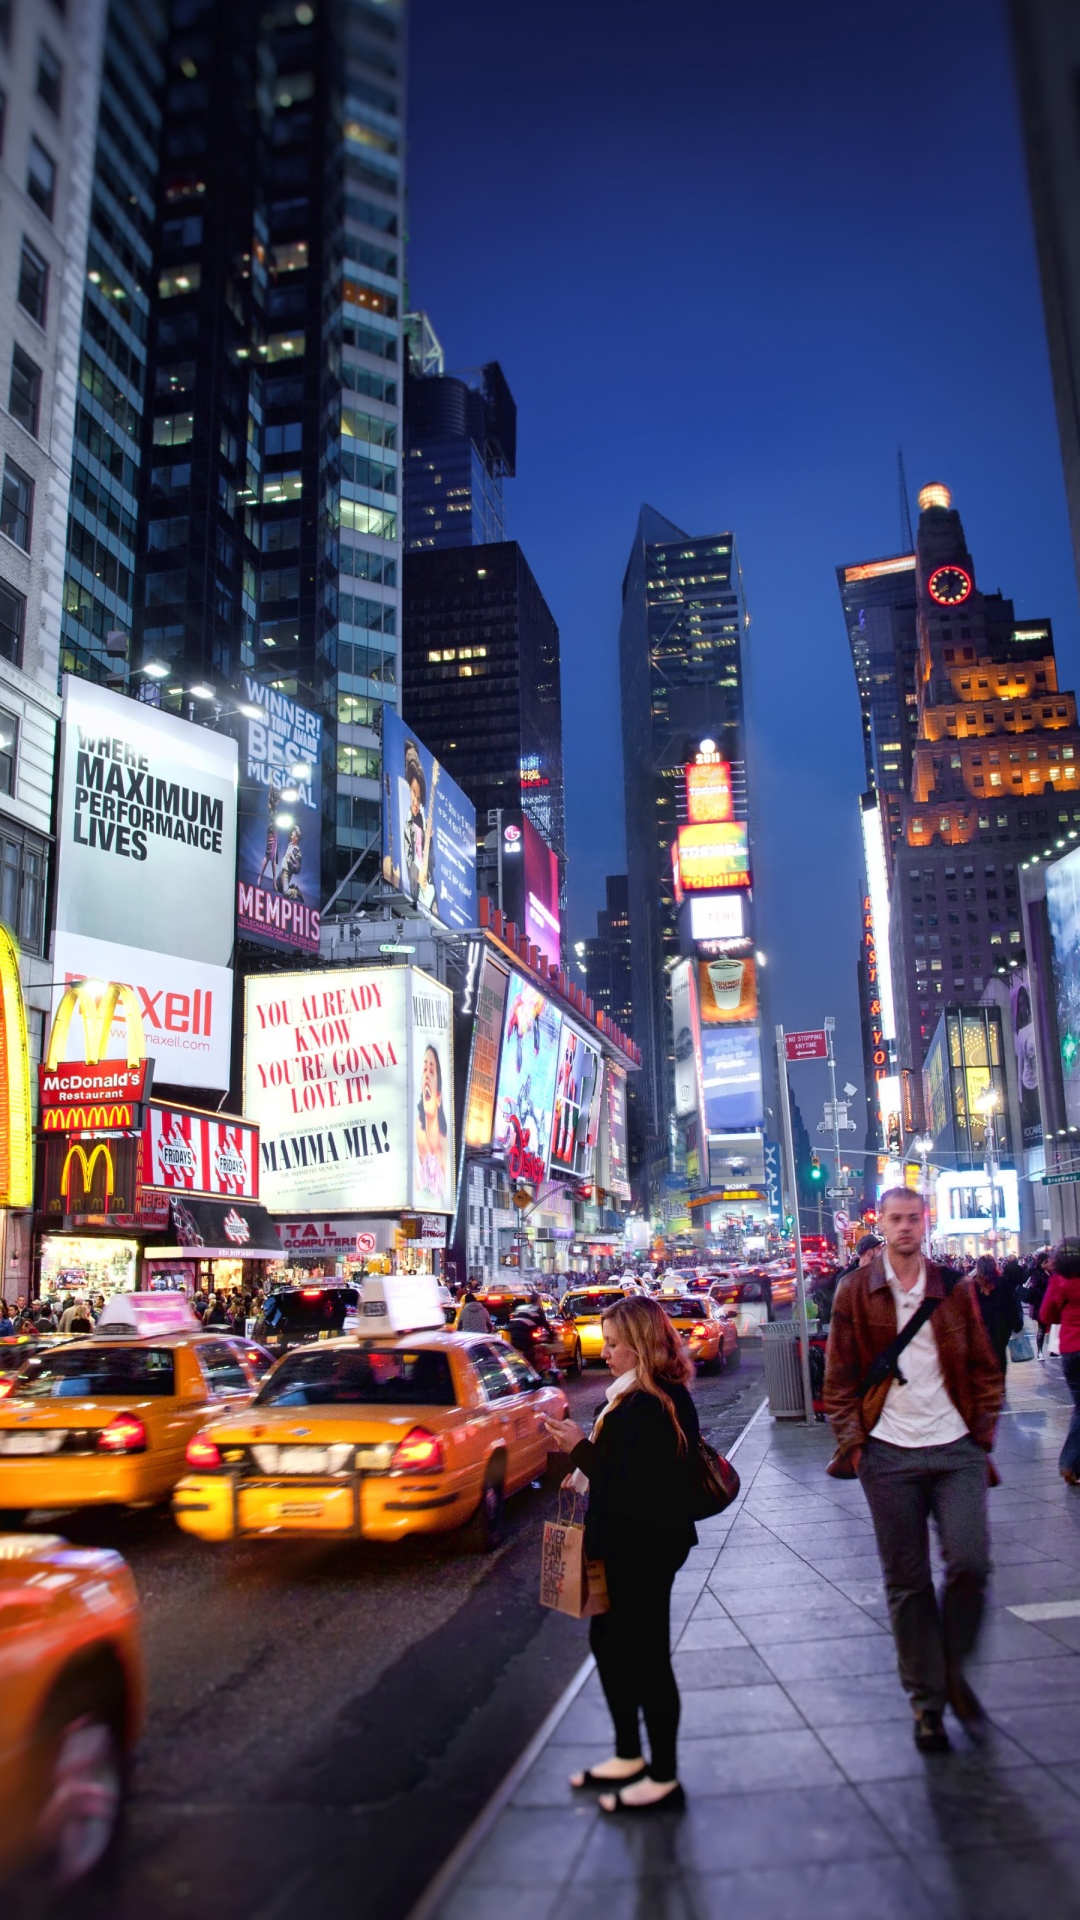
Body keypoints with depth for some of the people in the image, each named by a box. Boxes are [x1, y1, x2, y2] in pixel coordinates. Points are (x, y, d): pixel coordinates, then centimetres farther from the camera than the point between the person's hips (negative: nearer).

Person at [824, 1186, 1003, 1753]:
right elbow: (839, 1377, 3)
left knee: (970, 1563, -9)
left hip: (956, 1449, 1)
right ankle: (926, 1701, 21)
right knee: (907, 1583, 5)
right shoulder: (855, 1293, 1)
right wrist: (851, 1443, -4)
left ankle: (953, 1669, 18)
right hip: (889, 1453, -1)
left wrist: (983, 1432, 3)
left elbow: (985, 1369, 12)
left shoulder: (955, 1291, 6)